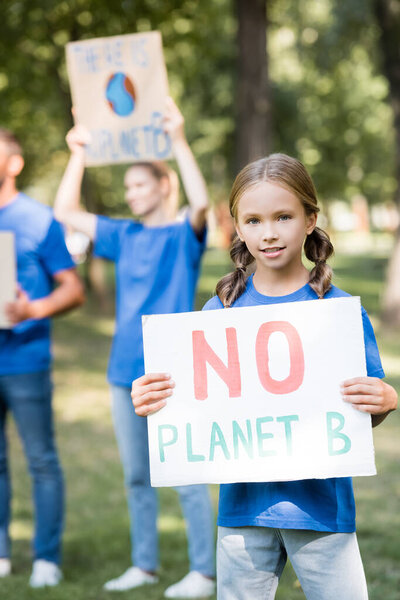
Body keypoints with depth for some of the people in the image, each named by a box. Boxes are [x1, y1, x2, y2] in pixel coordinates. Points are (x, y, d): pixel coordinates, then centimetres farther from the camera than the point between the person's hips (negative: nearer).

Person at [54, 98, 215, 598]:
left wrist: (178, 141, -30)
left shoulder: (183, 235, -4)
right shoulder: (124, 236, 12)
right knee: (136, 477, 13)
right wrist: (79, 154, 10)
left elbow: (200, 202, -26)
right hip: (126, 370, 6)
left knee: (187, 478, -2)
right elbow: (65, 212, 16)